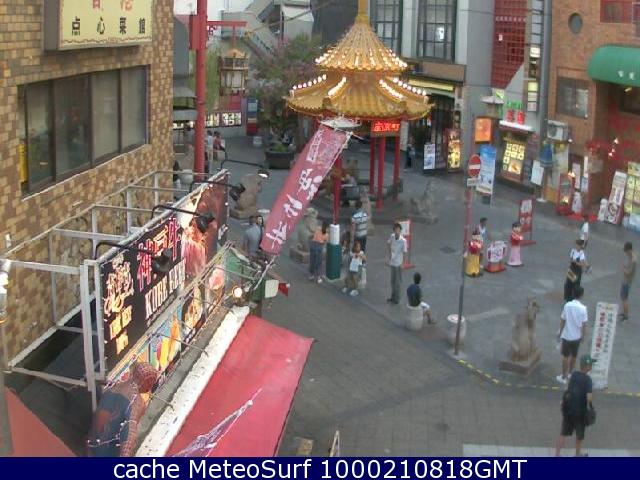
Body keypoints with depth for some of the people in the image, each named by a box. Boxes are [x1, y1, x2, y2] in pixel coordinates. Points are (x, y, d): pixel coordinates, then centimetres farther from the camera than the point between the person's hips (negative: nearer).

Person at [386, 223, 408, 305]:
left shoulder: (403, 241, -22)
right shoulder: (392, 236, -8)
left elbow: (404, 253, -15)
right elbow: (388, 244, 11)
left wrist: (402, 264, -13)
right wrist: (388, 255, 5)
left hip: (398, 263, -5)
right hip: (392, 262, 5)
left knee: (397, 282, 7)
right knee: (392, 281, 20)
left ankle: (397, 299, 21)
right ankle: (393, 297, 36)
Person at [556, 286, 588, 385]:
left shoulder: (567, 305, -13)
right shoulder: (583, 308, -14)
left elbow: (562, 321, -6)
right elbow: (584, 324, -9)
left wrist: (560, 332, 7)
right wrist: (583, 335, 6)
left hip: (566, 335, -1)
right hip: (577, 336, 1)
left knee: (566, 356, 9)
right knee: (573, 356, 20)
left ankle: (564, 377, 14)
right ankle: (569, 373, 36)